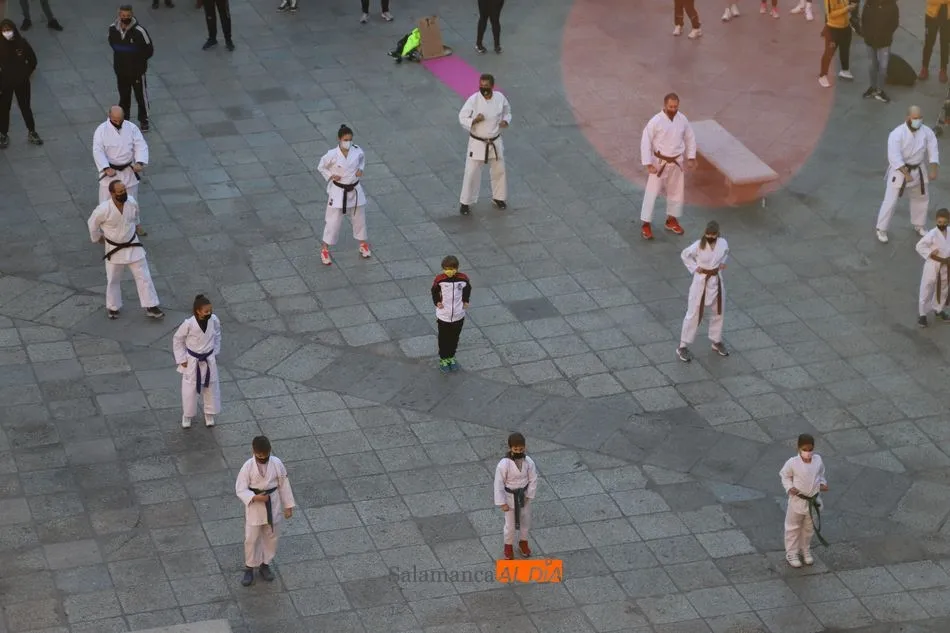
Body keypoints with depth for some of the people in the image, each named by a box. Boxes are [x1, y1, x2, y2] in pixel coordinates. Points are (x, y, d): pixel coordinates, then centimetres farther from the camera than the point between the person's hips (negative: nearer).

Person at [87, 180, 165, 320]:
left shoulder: (132, 202, -19)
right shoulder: (104, 209, -30)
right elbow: (93, 223, -10)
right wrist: (97, 238, 4)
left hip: (133, 245, 3)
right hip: (114, 248, -3)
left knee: (144, 277, 7)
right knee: (113, 280, 16)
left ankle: (151, 307, 19)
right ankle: (113, 307, 38)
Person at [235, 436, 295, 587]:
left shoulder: (277, 464, -12)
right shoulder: (248, 467, -17)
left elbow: (284, 485, -1)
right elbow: (240, 490, -13)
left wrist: (288, 506, 3)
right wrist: (255, 497, -29)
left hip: (272, 506, 2)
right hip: (254, 507, -2)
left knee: (271, 537, 16)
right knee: (251, 539, 7)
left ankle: (265, 565, 37)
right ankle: (249, 568, 27)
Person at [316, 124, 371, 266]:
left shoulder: (357, 151, -11)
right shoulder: (332, 155, -20)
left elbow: (362, 159, 12)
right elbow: (321, 167, -4)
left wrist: (360, 169, -5)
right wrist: (330, 176, -17)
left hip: (354, 190, 4)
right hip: (338, 191, -3)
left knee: (359, 217, 19)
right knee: (333, 221, 4)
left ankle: (363, 244, 42)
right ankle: (325, 250, 20)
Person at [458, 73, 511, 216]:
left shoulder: (500, 98, -9)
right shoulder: (473, 100, -18)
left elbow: (507, 112, 9)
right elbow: (462, 117, -12)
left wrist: (506, 121, -12)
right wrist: (474, 120, -30)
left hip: (495, 142, 3)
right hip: (477, 142, -3)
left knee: (499, 170, 16)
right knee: (472, 172, 0)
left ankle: (498, 198, 38)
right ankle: (465, 202, 15)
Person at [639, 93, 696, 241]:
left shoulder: (682, 119, -5)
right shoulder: (656, 121, -20)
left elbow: (690, 137, 9)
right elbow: (645, 142, -17)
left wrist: (691, 158, 7)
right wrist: (648, 164, -19)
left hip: (676, 162, 5)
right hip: (659, 162, -5)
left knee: (677, 191, 15)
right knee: (652, 192, -2)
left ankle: (671, 220, 34)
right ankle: (645, 224, 7)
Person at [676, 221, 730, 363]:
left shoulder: (723, 243, -10)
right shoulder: (699, 245, -21)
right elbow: (684, 255, -4)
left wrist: (722, 263, 0)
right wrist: (694, 268, -9)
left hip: (716, 281, 5)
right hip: (701, 281, -5)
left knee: (718, 312, 19)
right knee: (694, 315, 1)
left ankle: (716, 342, 40)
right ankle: (683, 347, 12)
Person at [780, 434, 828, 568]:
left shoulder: (818, 460, -10)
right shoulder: (792, 463, -22)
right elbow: (785, 476, -5)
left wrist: (822, 484, -8)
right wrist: (789, 488, -19)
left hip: (813, 501, 4)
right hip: (798, 500, -4)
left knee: (809, 528, 21)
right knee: (793, 527, 11)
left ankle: (805, 550, 40)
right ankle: (791, 553, 26)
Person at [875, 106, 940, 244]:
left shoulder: (927, 132, -8)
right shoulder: (897, 134, -24)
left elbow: (933, 151, -5)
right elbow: (894, 157, -28)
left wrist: (933, 170, -17)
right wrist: (906, 174, -32)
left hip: (918, 170, 6)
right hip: (899, 170, -6)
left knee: (922, 198, 20)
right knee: (891, 201, -3)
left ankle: (918, 226, 43)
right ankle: (881, 230, 13)